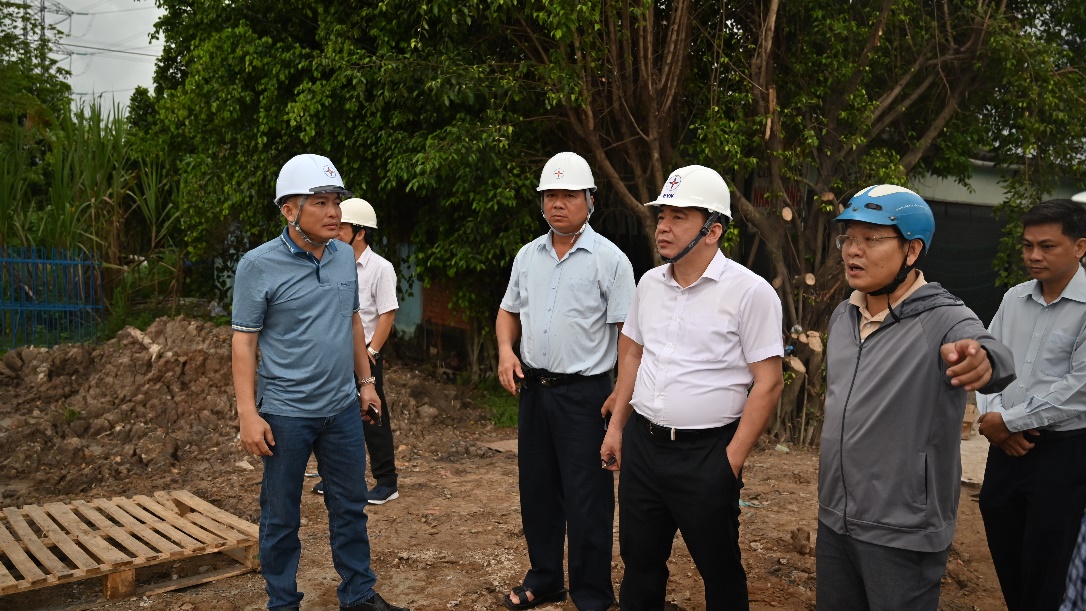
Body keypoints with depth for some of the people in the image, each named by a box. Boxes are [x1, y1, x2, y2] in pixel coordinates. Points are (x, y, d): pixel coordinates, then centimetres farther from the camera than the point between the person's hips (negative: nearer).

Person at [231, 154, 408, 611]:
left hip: (342, 407, 5)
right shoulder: (259, 265, -11)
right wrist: (248, 414, -14)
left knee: (350, 507, 13)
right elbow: (243, 342, -10)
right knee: (281, 517, 9)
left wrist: (366, 381, 15)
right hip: (285, 413, -4)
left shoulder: (344, 259, 5)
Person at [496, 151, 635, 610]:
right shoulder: (527, 255, 8)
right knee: (537, 490, 16)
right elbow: (509, 311, 18)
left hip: (584, 394, -6)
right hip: (533, 388, 6)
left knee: (587, 501, 1)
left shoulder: (609, 259, -9)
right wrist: (506, 350, -1)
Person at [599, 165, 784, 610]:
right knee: (639, 562, 18)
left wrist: (732, 461, -14)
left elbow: (768, 382, -13)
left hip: (706, 454, -5)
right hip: (641, 444, 6)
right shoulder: (650, 283, 6)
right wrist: (616, 427, 14)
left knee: (720, 572, 11)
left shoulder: (750, 292, -13)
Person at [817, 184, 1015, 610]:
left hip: (903, 534, -6)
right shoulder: (842, 316, 5)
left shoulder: (943, 319, -15)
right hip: (833, 520, 6)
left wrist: (980, 359, -60)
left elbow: (996, 359, -36)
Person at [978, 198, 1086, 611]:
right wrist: (992, 415, -7)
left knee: (1046, 577, 5)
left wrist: (1009, 421, -13)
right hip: (1008, 447, 6)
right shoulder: (1014, 299, 7)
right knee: (1006, 561, 17)